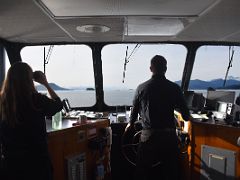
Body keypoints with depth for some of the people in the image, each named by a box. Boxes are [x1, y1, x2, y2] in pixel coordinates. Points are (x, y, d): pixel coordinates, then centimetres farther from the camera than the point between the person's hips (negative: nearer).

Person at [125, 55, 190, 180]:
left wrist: (131, 123, 31)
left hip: (148, 136, 0)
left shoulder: (142, 88, -3)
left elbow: (134, 110, 11)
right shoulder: (174, 88, -5)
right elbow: (186, 115, 1)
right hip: (169, 136, 0)